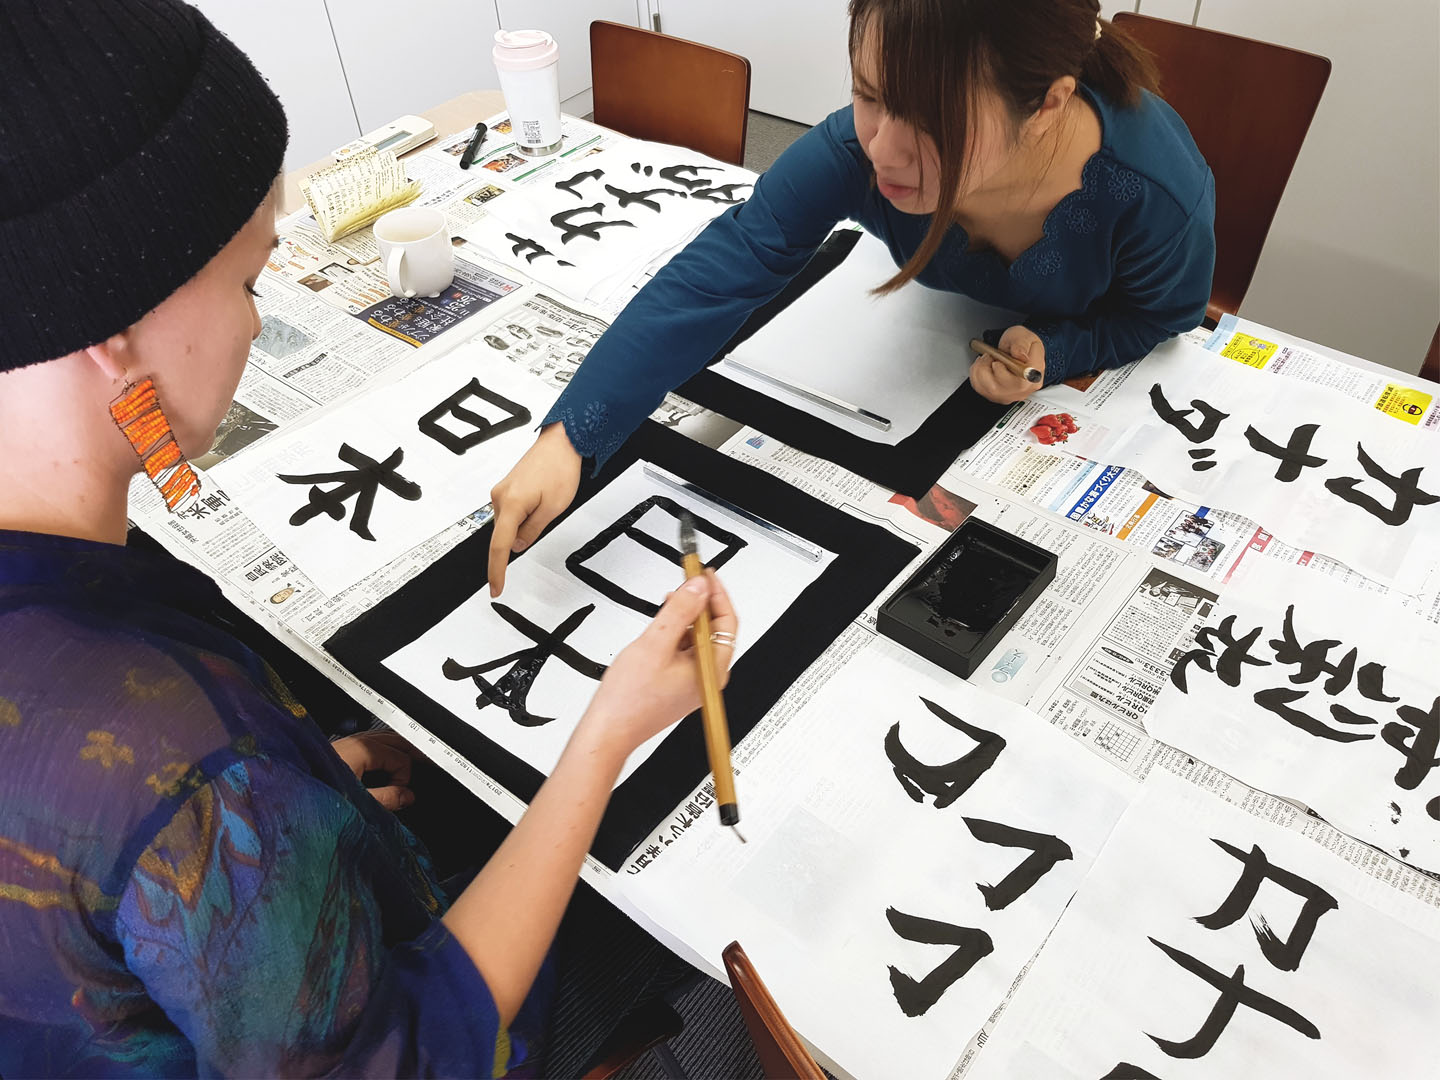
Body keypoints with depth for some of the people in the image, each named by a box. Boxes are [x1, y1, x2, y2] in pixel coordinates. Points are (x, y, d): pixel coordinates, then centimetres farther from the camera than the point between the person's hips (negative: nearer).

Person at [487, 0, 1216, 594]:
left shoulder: (1156, 195, -43)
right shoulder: (860, 147, -41)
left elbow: (1164, 316, -19)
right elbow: (716, 275, -46)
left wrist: (1051, 353, -40)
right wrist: (567, 438, -55)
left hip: (1098, 357, -1)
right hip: (955, 328, 2)